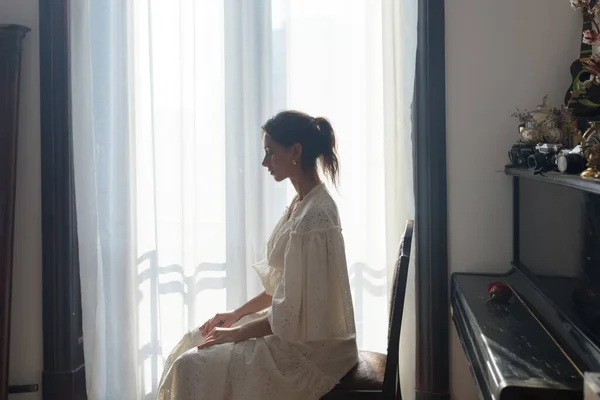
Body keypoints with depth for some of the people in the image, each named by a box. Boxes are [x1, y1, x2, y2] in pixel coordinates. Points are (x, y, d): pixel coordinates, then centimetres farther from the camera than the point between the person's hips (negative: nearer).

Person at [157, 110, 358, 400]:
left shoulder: (315, 215, -24)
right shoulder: (302, 203, 6)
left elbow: (292, 314, -23)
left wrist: (236, 333, -13)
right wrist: (237, 314, 10)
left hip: (308, 346, -9)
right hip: (291, 329, 9)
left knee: (193, 367, -10)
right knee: (194, 343, 11)